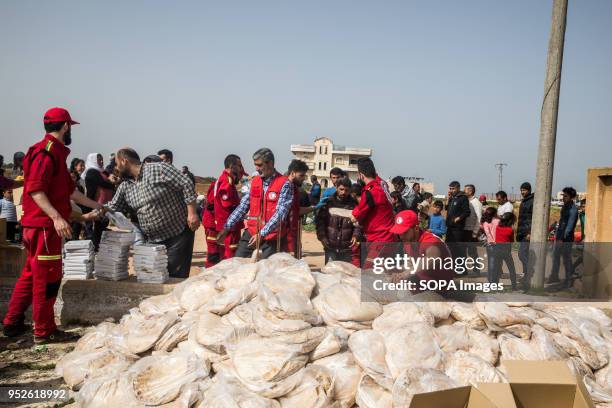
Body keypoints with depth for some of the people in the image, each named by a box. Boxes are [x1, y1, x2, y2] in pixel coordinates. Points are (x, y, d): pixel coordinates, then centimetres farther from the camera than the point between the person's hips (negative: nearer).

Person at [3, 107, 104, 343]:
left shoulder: (55, 153, 19)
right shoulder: (47, 151, -13)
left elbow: (69, 190, 26)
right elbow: (35, 189, -23)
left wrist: (95, 205, 31)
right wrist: (56, 217, -31)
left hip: (43, 224, 11)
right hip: (44, 226, -11)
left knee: (31, 275, 17)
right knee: (48, 277, -4)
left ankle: (13, 324, 26)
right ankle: (44, 332, 4)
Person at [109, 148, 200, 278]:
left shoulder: (159, 169, -13)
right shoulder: (124, 187, 9)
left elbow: (186, 186, -15)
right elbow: (111, 209, 14)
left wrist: (192, 213, -20)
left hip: (178, 235, -7)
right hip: (152, 241, 7)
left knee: (176, 276, -6)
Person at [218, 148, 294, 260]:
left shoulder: (284, 184, -9)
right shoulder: (254, 181, 10)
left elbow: (280, 214, -17)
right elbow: (243, 206, 12)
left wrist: (262, 234, -23)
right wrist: (227, 227, 5)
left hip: (272, 237, -5)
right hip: (251, 233, 5)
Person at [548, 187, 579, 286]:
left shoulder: (573, 209, -17)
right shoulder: (565, 206, 10)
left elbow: (570, 225, -21)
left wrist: (563, 238, -23)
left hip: (567, 238, -9)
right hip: (560, 236, 9)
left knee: (566, 258, -1)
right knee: (555, 255, 14)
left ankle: (568, 280, 10)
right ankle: (554, 277, 24)